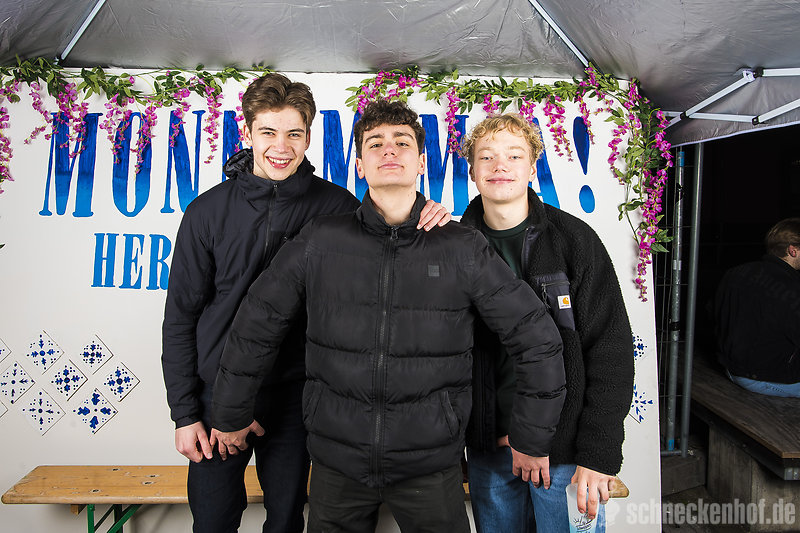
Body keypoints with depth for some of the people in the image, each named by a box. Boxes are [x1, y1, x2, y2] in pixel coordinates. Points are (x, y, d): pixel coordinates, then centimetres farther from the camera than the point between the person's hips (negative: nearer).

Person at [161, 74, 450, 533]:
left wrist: (423, 223, -18)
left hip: (295, 392, 0)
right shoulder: (209, 211, -3)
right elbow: (181, 316, 0)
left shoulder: (336, 206, -4)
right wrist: (184, 412, -2)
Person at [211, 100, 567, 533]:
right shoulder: (320, 242, -4)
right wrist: (232, 416, 12)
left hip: (430, 467, 0)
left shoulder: (463, 250, -6)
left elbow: (538, 339, -1)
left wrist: (532, 441, 3)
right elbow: (254, 329, 4)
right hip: (336, 462, 1)